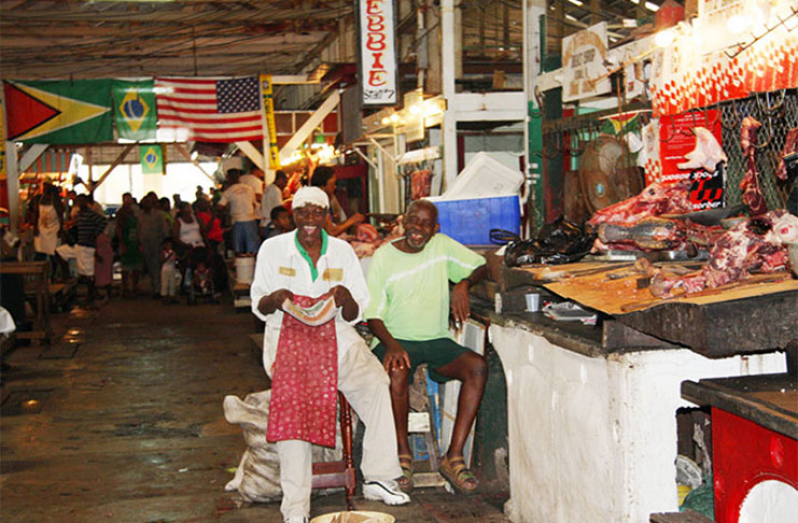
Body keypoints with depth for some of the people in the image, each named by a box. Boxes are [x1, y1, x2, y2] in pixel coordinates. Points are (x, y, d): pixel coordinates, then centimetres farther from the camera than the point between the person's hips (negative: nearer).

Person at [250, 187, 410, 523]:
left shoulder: (342, 251, 10)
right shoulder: (273, 249, 7)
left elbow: (355, 315, 9)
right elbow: (259, 306, 9)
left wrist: (346, 297, -14)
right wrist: (274, 299, -14)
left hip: (334, 333, 2)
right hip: (287, 333, -2)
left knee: (375, 382, -23)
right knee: (292, 400, -26)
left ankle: (378, 477, -11)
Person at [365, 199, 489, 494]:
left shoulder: (442, 246, 6)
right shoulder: (384, 257, -2)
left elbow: (482, 266, 12)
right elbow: (372, 315, -4)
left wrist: (463, 284, -11)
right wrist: (391, 345, -23)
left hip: (437, 340, 3)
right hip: (395, 339, -3)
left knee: (478, 368, -25)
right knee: (397, 370, -36)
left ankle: (454, 457, -21)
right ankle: (403, 454, -15)